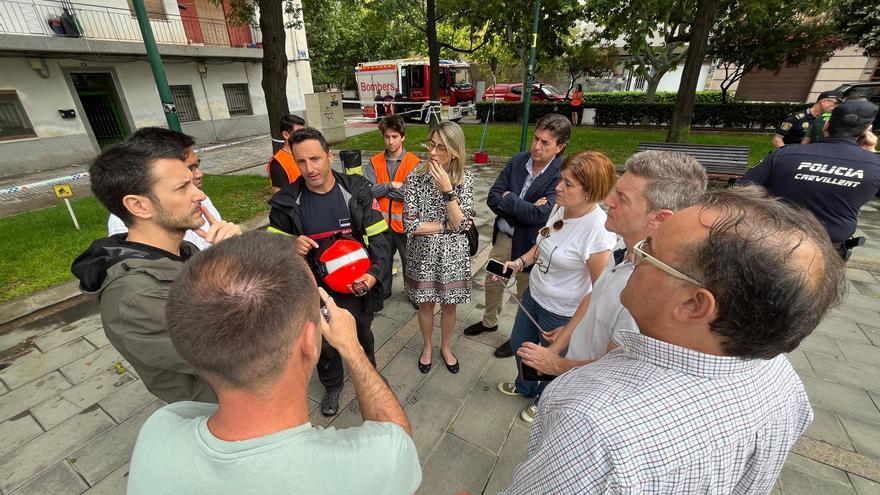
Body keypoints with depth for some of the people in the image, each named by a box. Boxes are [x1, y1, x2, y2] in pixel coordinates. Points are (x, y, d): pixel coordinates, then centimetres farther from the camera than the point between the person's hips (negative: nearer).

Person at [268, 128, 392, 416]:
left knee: (362, 337, 24)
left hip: (358, 287, 0)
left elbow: (379, 236, -9)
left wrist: (375, 272, -24)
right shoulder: (286, 201, -10)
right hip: (315, 292, 0)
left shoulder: (357, 190, -11)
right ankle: (332, 386, 50)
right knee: (324, 344, 19)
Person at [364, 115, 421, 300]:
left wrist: (381, 189, -13)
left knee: (409, 261, 14)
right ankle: (382, 291, 42)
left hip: (404, 222, -3)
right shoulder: (375, 162, 0)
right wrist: (391, 185, -18)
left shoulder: (413, 163, -10)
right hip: (381, 222, 3)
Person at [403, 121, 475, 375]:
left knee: (449, 305, 17)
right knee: (426, 304, 17)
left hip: (453, 254, 1)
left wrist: (447, 189, -26)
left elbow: (462, 224, -18)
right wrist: (446, 225, -15)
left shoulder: (465, 178, -10)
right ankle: (427, 346, 44)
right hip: (423, 253, 0)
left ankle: (446, 346, 44)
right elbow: (410, 224, -16)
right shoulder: (416, 177, -13)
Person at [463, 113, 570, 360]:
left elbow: (540, 214, -29)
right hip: (503, 236, 6)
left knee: (526, 295, 16)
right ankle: (489, 321, 50)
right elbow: (492, 197, -7)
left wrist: (507, 198, -18)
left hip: (530, 245, -5)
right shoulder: (518, 160, -4)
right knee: (492, 281, 23)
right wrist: (523, 210, -21)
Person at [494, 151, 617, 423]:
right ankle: (525, 386, 58)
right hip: (534, 294, 7)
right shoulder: (560, 207, -8)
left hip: (563, 313, -7)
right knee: (519, 344, 25)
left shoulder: (598, 231, -30)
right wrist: (519, 262, -3)